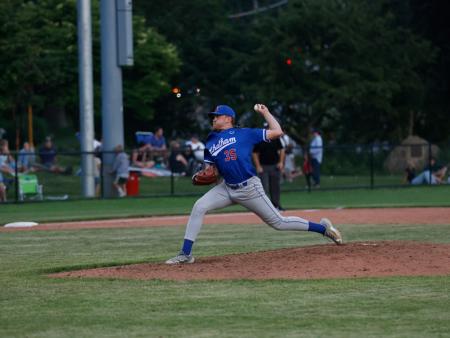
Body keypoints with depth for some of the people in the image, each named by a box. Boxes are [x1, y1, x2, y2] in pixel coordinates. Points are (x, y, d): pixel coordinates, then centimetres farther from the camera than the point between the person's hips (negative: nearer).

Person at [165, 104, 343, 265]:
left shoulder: (244, 134, -1)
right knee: (199, 207, -14)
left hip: (249, 188, -5)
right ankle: (186, 254, -12)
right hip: (227, 188, 5)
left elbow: (277, 132, -2)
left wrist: (265, 112, 2)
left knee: (278, 222, -1)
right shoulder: (210, 143, 12)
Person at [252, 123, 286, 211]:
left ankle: (276, 204, 14)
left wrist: (281, 162, 1)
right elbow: (255, 154, -2)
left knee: (275, 187, 7)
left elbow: (281, 150, 12)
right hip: (263, 167, -3)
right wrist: (258, 166, -9)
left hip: (275, 166, 3)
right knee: (264, 187, -8)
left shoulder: (275, 139, 6)